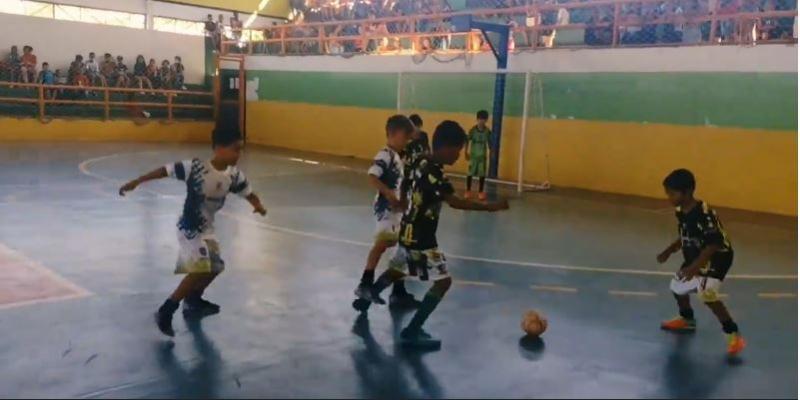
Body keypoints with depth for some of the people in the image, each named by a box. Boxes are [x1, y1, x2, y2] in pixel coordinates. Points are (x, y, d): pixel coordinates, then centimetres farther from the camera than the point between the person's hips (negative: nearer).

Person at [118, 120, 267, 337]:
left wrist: (258, 205, -22)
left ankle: (193, 301, 46)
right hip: (190, 227, -8)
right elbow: (166, 170, -17)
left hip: (207, 228, 8)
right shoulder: (195, 167, -24)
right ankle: (166, 311, -6)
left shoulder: (234, 175, -9)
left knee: (214, 267, 20)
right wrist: (135, 182, -13)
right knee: (202, 269, -17)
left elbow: (248, 193, 0)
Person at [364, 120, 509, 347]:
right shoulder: (434, 173, -26)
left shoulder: (422, 162, 1)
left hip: (409, 230, 10)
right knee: (443, 281, -5)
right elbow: (455, 202, -35)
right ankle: (412, 332, -2)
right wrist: (491, 207, -35)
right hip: (420, 237, -9)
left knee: (398, 269, 31)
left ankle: (369, 294, 52)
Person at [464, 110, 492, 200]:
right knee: (470, 173, 2)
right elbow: (467, 141, -2)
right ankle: (468, 191, 15)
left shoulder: (487, 131, -5)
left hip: (482, 156, 1)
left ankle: (480, 192, 16)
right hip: (473, 155, -1)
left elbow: (490, 143, 4)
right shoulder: (473, 130, -8)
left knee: (482, 174, 3)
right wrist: (466, 152, -3)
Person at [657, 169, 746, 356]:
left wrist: (694, 266, -36)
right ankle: (687, 319, 47)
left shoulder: (704, 213, -31)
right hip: (696, 257, 10)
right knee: (677, 286, 19)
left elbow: (714, 244, -31)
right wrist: (669, 251, 7)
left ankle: (734, 334, -11)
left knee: (707, 293, -25)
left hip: (717, 257, -10)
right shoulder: (680, 211, -4)